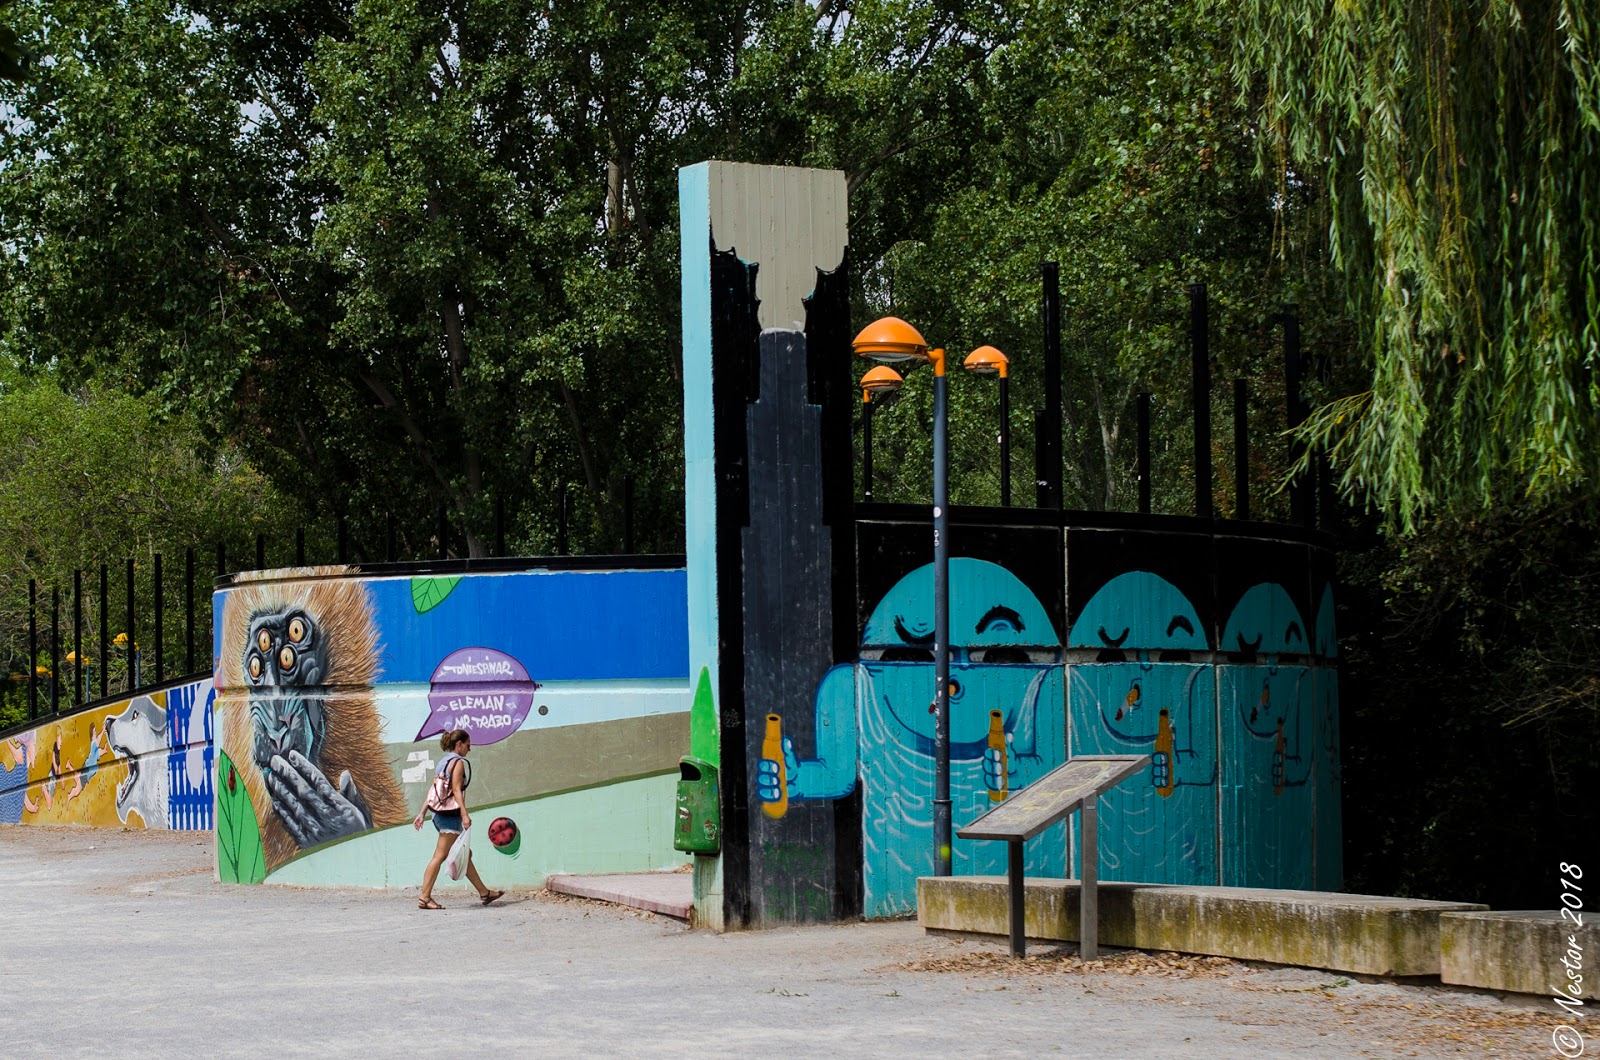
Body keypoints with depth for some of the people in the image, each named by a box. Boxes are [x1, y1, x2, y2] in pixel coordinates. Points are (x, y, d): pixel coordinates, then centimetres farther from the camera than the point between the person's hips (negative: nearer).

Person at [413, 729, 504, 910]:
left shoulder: (444, 762, 16)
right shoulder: (458, 762, -9)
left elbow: (433, 791, 14)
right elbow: (456, 790, -18)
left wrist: (421, 813, 13)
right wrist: (465, 814, -23)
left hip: (439, 813, 10)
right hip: (450, 814, -10)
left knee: (464, 854, 14)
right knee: (439, 856, -9)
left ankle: (484, 893, 21)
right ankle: (425, 898, -11)